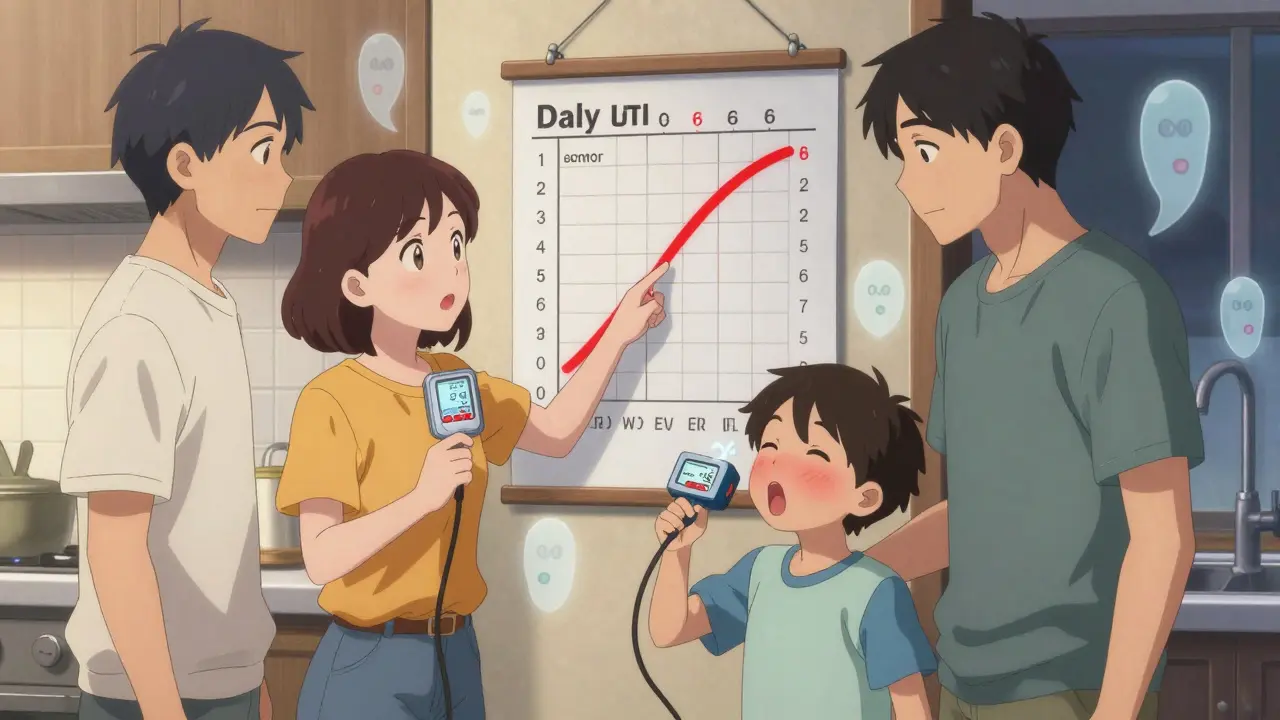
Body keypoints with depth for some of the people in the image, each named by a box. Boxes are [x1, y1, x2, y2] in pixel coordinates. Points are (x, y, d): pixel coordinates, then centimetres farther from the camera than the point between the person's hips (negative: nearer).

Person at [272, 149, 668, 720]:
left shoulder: (455, 380, 6)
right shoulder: (331, 401, -16)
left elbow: (557, 433, 19)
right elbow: (321, 559, -21)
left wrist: (617, 336, 12)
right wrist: (421, 497, -31)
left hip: (454, 653, 7)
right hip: (371, 664, -7)